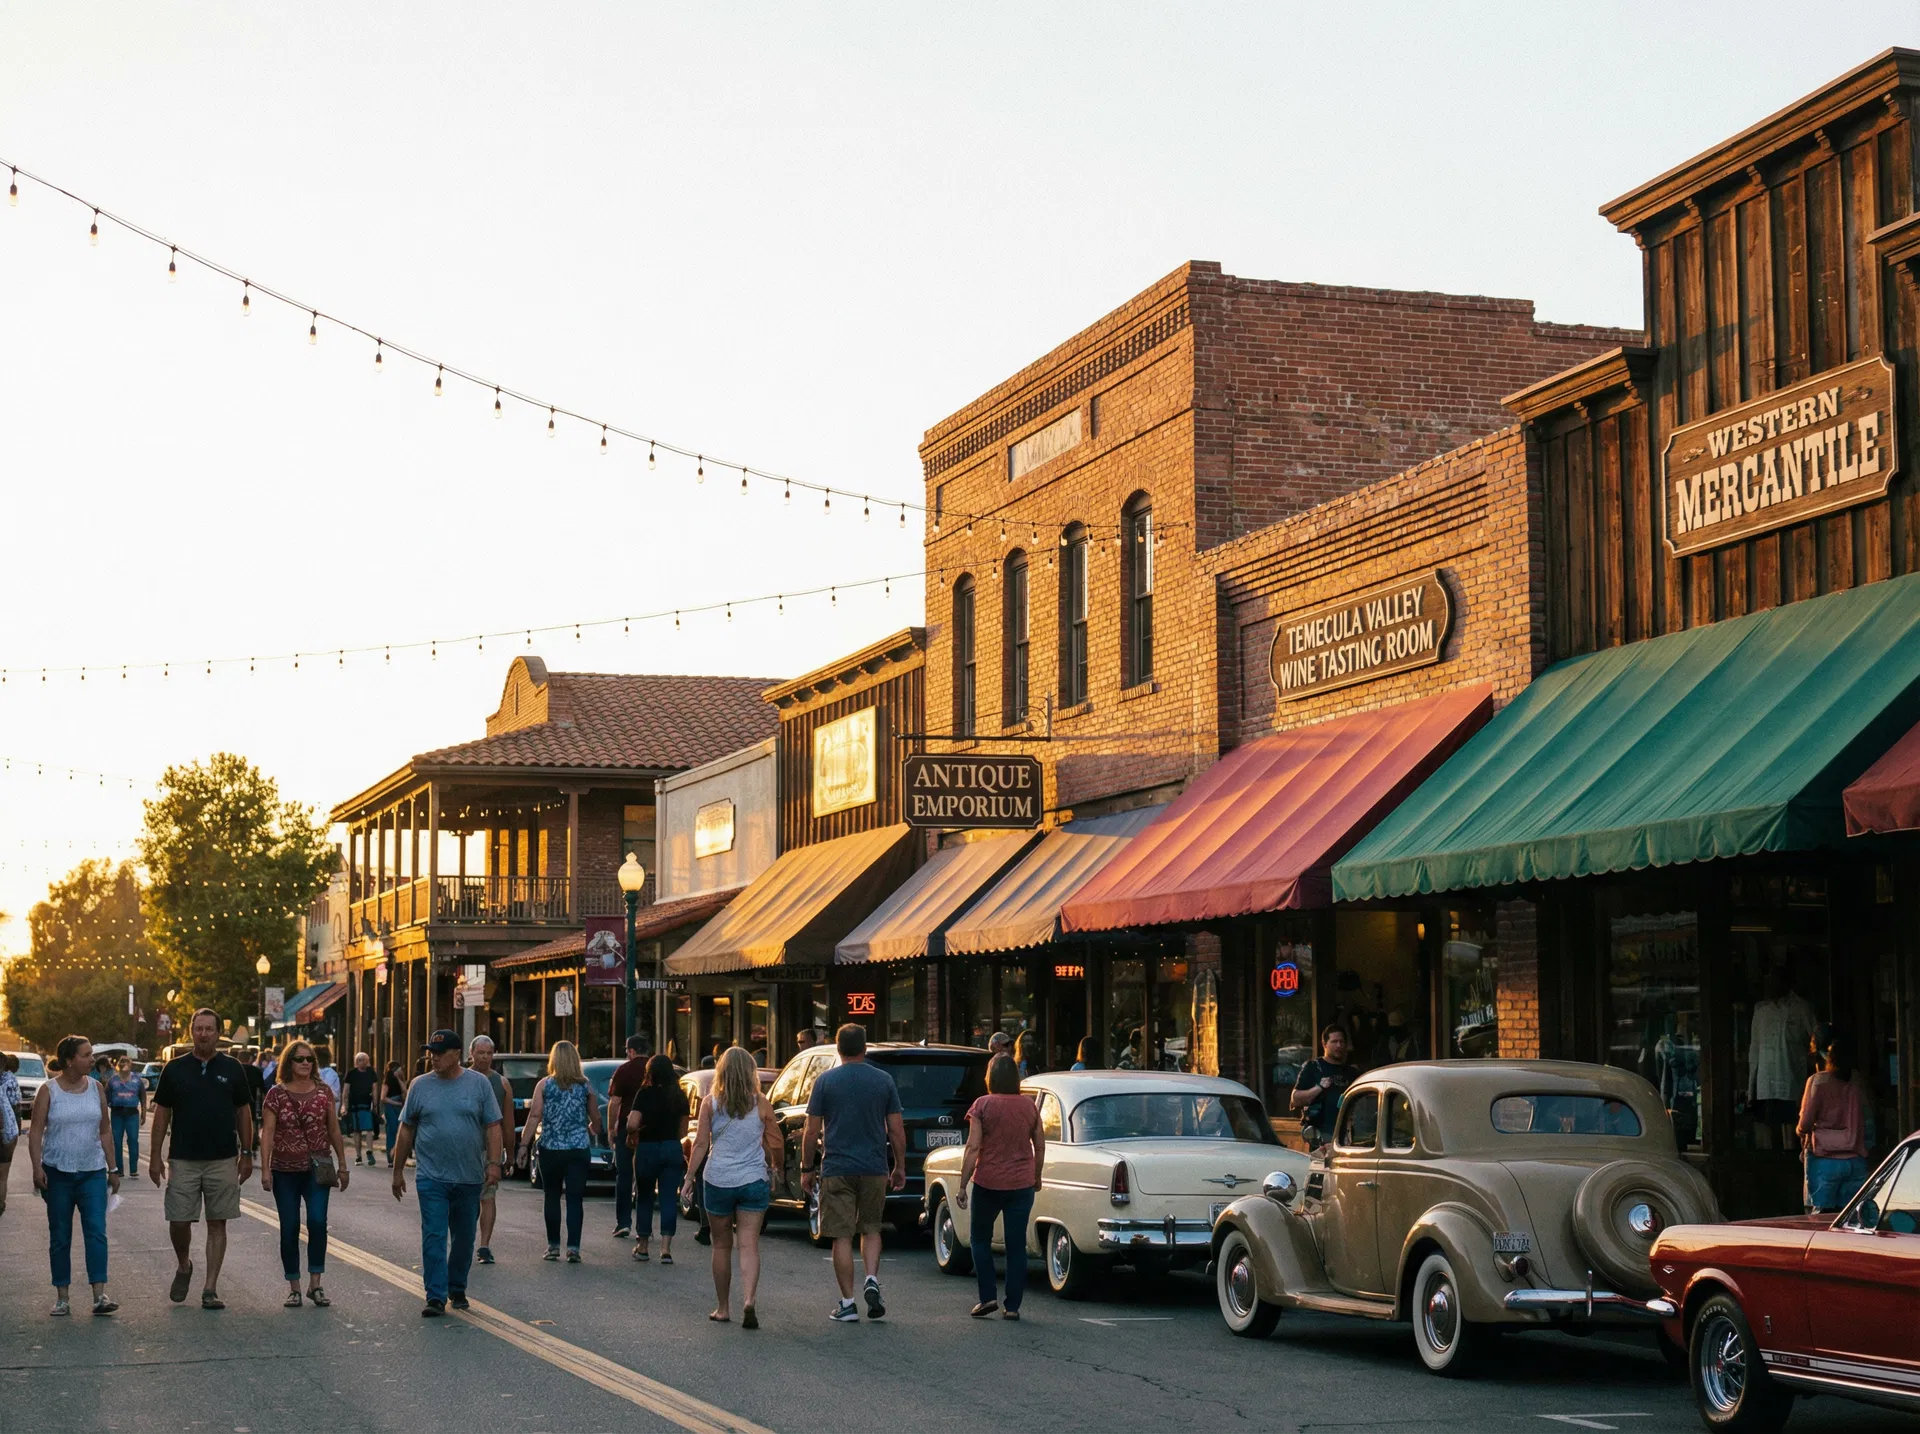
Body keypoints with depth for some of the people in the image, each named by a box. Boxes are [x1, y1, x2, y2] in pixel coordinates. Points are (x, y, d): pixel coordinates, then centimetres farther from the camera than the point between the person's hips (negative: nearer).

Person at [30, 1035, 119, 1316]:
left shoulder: (96, 1088, 6)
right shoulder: (49, 1090, -3)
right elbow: (36, 1132, -5)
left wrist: (113, 1168, 9)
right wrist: (37, 1167, -15)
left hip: (93, 1172, 2)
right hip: (57, 1173, -2)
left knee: (96, 1231, -9)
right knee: (60, 1237, 5)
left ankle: (100, 1295, -13)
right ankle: (62, 1296, 12)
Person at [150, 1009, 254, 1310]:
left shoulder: (232, 1069, 4)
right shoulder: (175, 1069, 3)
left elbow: (243, 1112, 9)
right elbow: (162, 1113, 6)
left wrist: (247, 1154, 5)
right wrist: (156, 1156, 1)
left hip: (223, 1161, 0)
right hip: (183, 1160, 0)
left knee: (217, 1224, 2)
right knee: (178, 1221, -3)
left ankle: (210, 1289, 6)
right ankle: (183, 1266, 27)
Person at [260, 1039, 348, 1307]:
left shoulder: (323, 1093, 5)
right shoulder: (276, 1095, -1)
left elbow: (334, 1131, 10)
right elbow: (267, 1133, -4)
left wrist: (342, 1165, 10)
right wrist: (265, 1169, -11)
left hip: (318, 1168, 0)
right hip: (285, 1171, 0)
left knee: (317, 1221, -14)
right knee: (290, 1229, 3)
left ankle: (315, 1284, -6)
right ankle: (294, 1288, 11)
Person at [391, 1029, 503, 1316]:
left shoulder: (478, 1083, 2)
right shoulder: (420, 1085, 3)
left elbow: (493, 1127, 1)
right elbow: (406, 1130, 8)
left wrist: (494, 1163, -10)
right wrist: (398, 1170, 7)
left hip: (470, 1179, 1)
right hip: (432, 1178, -1)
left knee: (464, 1239, 11)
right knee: (434, 1238, -8)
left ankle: (457, 1289, 28)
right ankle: (436, 1297, -9)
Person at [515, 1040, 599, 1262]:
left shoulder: (545, 1085, -1)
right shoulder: (585, 1087, 3)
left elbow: (534, 1116, -8)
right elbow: (595, 1119, 10)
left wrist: (524, 1144, -6)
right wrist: (590, 1130, 32)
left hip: (551, 1149, 0)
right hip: (579, 1149, 0)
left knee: (552, 1198, 13)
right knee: (575, 1199, 0)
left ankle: (553, 1246, 16)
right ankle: (573, 1247, -7)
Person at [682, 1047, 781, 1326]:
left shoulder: (710, 1103, -2)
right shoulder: (761, 1104, 0)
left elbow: (701, 1144, -4)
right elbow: (774, 1145, 3)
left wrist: (689, 1178, 2)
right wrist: (771, 1169, 21)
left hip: (717, 1180, 0)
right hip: (754, 1181, 0)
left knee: (722, 1246, 12)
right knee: (749, 1245, -2)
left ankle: (723, 1308, 19)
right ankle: (748, 1300, -23)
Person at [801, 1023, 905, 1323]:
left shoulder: (826, 1082, -3)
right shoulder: (884, 1081, 2)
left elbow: (812, 1132, -3)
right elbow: (897, 1131, 3)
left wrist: (807, 1168, 7)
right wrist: (900, 1167, 13)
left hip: (837, 1169, -2)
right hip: (875, 1169, 2)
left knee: (842, 1236, 2)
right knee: (870, 1229, 18)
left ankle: (847, 1303, 2)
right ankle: (872, 1280, -3)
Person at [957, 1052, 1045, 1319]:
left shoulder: (982, 1105, -8)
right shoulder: (1030, 1107, 3)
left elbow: (973, 1148, -11)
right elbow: (1040, 1147, 8)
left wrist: (962, 1186, -7)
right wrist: (1036, 1177, 23)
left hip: (988, 1183, -3)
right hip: (1022, 1184, 3)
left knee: (981, 1239, 15)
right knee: (1017, 1245, 7)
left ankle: (987, 1297, 7)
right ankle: (1012, 1306, 6)